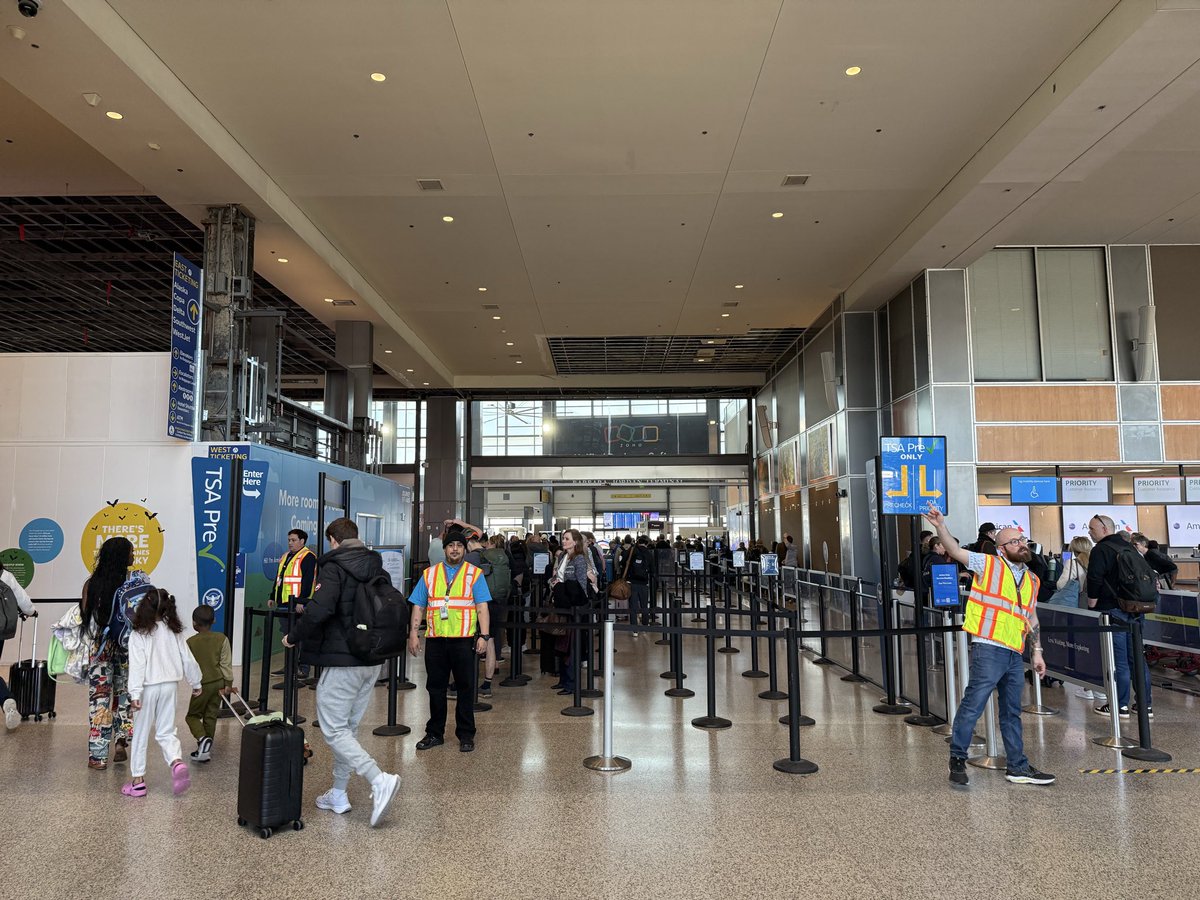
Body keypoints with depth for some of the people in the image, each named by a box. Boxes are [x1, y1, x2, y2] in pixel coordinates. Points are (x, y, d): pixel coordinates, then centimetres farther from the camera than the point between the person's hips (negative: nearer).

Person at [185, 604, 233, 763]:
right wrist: (228, 683, -1)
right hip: (219, 683, 3)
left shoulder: (190, 642, -11)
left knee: (193, 715, 11)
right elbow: (226, 662, -5)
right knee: (210, 717, 13)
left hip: (202, 684, -3)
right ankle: (206, 750, 18)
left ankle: (203, 738, -15)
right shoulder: (222, 639, -6)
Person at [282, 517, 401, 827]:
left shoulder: (334, 566, -12)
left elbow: (319, 610, -24)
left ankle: (379, 780, -14)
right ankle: (338, 794, 25)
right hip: (373, 661, 8)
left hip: (342, 661, -8)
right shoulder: (377, 568, 11)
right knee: (349, 727, 17)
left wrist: (294, 636, -9)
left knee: (333, 729, -1)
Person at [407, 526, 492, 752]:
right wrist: (413, 633, 2)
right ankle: (435, 733, 22)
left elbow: (482, 608, 0)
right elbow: (418, 607, 11)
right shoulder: (429, 574, 12)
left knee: (465, 687, 4)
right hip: (435, 640, 2)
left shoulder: (475, 574, 5)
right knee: (435, 687, 10)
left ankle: (466, 734, 15)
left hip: (463, 640, -2)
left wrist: (484, 635, -9)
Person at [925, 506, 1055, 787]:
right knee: (972, 705, -6)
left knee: (1012, 713, 16)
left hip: (1015, 655, 7)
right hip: (988, 650, -7)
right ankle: (957, 759, 7)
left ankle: (1018, 767, 26)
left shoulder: (1032, 579, 18)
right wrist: (940, 526, -27)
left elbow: (1031, 619, 23)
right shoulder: (988, 564, 0)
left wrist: (1037, 651, 18)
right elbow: (956, 552, -12)